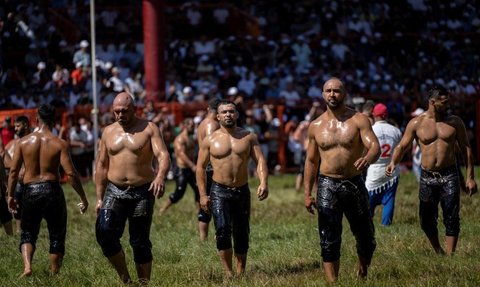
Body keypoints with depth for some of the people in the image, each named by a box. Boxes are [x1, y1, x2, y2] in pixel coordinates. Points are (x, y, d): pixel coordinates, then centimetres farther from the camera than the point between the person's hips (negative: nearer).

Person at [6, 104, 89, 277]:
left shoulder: (23, 142, 0)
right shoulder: (59, 144, -6)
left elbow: (13, 171, 0)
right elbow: (70, 173, -10)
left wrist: (10, 195, 11)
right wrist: (83, 198, -2)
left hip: (30, 191, 2)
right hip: (52, 190, -1)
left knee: (28, 233, 15)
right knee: (57, 236, 14)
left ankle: (27, 266, -8)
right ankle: (54, 274, 16)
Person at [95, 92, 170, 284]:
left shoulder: (149, 129, -2)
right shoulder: (108, 132, 10)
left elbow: (163, 155, -15)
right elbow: (101, 165, 14)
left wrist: (160, 176, -36)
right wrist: (99, 198, 11)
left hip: (142, 192, -3)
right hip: (114, 192, 3)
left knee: (140, 242, 2)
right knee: (104, 232, -18)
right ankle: (125, 279, -4)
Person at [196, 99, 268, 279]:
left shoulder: (248, 137, 3)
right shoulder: (210, 140, 0)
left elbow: (260, 160, -4)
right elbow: (201, 167, 4)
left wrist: (263, 183, -22)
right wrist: (202, 195, -2)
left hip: (242, 191, 2)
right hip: (219, 191, -2)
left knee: (242, 235, 9)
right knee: (223, 230, -19)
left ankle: (240, 273, 22)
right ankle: (228, 273, -13)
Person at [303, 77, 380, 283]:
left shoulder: (358, 120, -4)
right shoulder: (316, 126, 5)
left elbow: (375, 146, -17)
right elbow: (311, 160, 11)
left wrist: (368, 158, -41)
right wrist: (307, 193, 5)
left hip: (354, 183, -1)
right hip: (327, 185, 1)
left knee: (366, 237, 9)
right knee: (329, 242, -5)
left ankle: (362, 274, 36)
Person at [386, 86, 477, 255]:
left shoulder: (454, 122, 3)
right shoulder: (416, 124, 1)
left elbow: (466, 149, 7)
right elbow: (402, 146, 2)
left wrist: (470, 177, 2)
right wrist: (393, 162, -19)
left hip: (449, 176, -1)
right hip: (427, 177, 1)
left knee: (451, 219, -8)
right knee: (426, 221, 5)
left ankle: (450, 256, -5)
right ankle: (438, 253, 25)